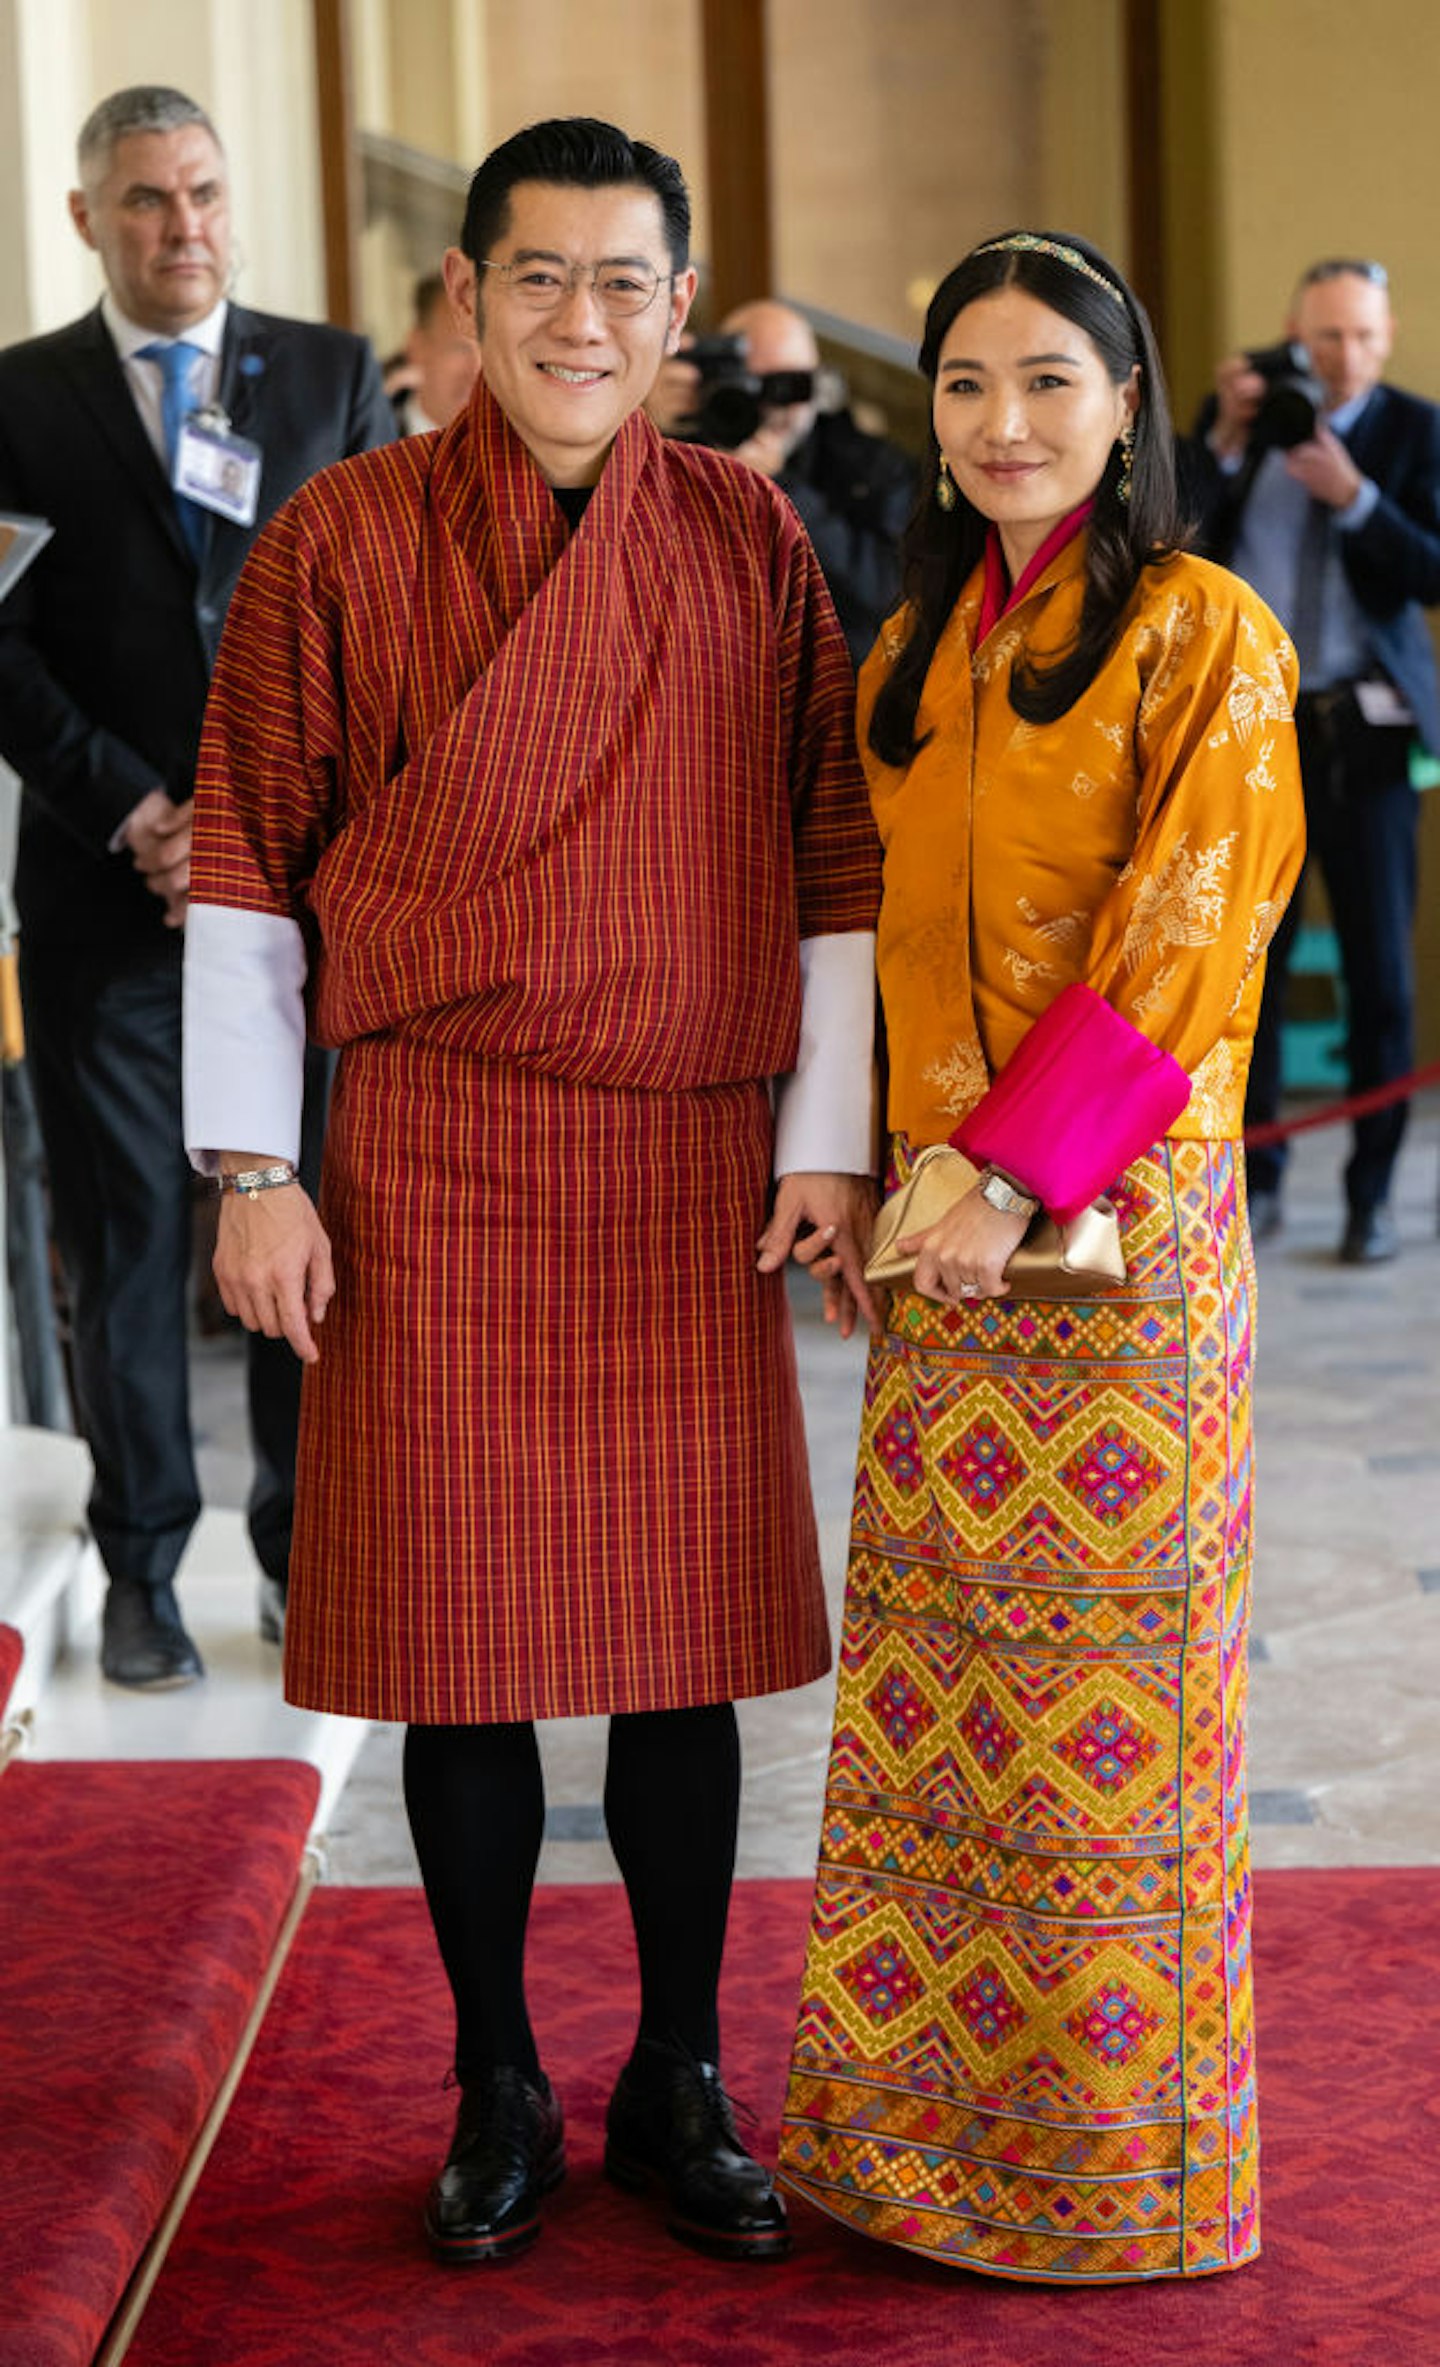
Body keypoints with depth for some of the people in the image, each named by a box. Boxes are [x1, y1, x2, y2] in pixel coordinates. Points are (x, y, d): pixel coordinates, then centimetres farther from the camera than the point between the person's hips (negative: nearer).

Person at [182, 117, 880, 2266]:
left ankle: (683, 2083, 24)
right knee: (461, 1632, 5)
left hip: (693, 1167, 1)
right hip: (432, 1163, -1)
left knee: (685, 1633, 7)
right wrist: (253, 1166, -4)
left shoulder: (751, 540, 5)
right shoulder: (341, 541, 0)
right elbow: (248, 867, 1)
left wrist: (829, 1146, 2)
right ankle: (500, 2091, 22)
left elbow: (835, 859, 7)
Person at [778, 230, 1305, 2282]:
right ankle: (936, 2108, 22)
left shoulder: (1201, 633, -7)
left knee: (1109, 1652, 2)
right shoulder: (919, 647, 12)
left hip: (1119, 1212, -6)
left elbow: (1179, 946, -13)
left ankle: (1119, 2145, 16)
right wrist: (911, 1172, 6)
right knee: (938, 1659, 9)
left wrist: (1016, 1181, -18)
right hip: (947, 1215, 6)